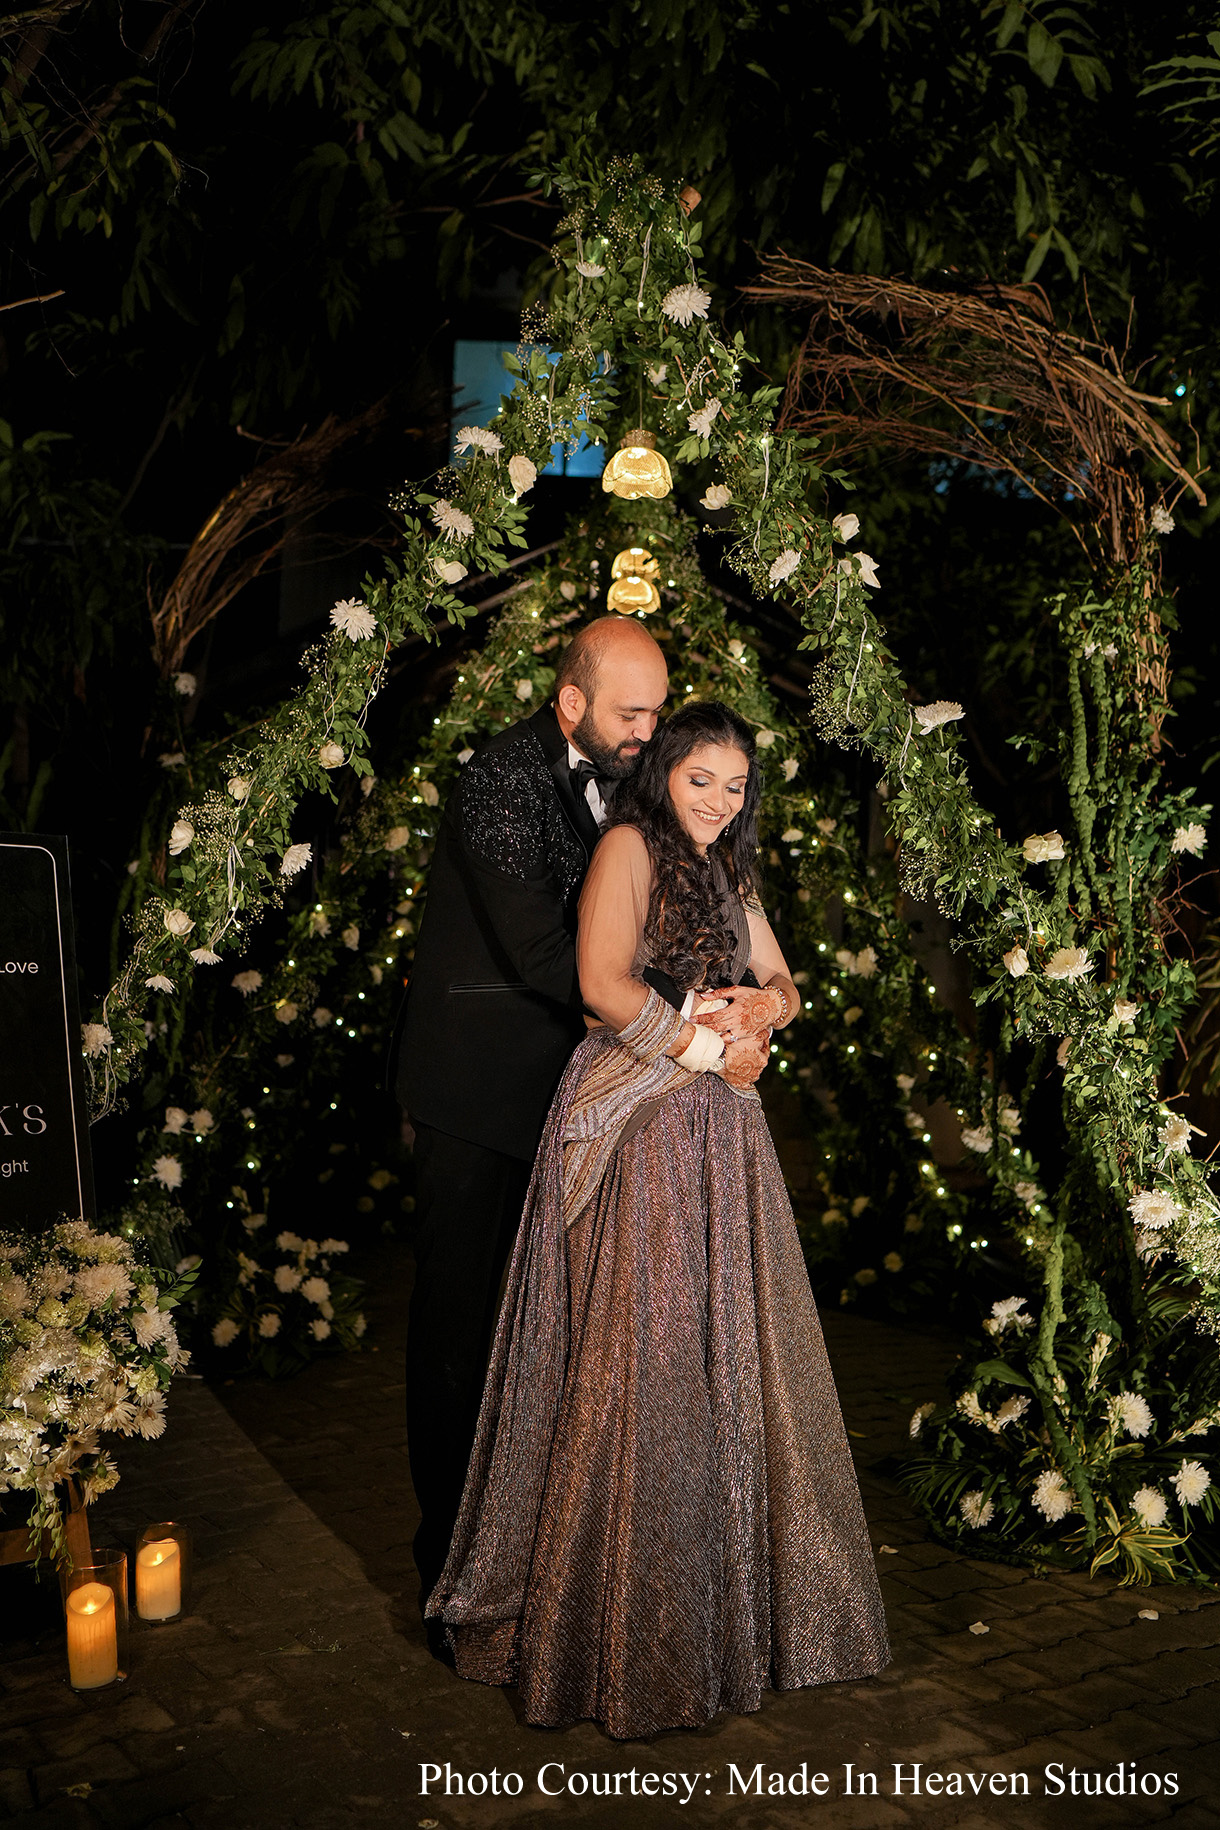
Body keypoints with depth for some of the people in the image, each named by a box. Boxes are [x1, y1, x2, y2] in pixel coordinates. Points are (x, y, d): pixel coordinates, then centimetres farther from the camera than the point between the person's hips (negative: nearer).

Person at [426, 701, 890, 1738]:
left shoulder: (727, 874, 20)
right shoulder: (629, 845, -5)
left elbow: (782, 983, 19)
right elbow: (604, 984, -17)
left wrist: (759, 1009, -5)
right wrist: (709, 1048, -8)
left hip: (719, 1130, 8)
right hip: (641, 1129, -8)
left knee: (726, 1351, 10)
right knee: (640, 1353, -6)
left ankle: (731, 1597, 23)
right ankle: (631, 1636, 5)